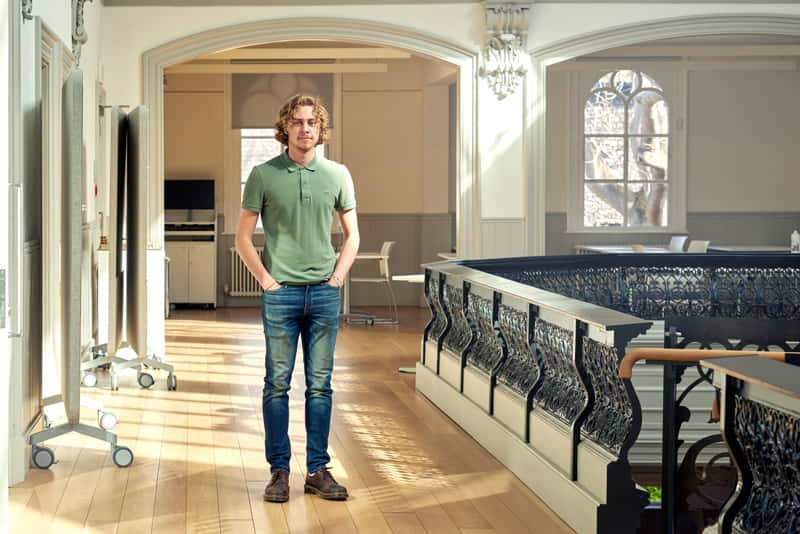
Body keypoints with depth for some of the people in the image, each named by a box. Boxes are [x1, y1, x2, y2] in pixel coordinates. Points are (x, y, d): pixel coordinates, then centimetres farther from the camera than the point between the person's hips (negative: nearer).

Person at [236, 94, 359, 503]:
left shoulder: (337, 174, 5)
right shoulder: (264, 175, -1)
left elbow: (352, 234, 13)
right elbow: (243, 236, 3)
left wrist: (337, 277, 2)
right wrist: (266, 280, -4)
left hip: (324, 293, 2)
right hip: (281, 293, -2)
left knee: (319, 385, 6)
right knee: (278, 383, 3)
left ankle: (318, 470, 14)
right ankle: (279, 470, 11)